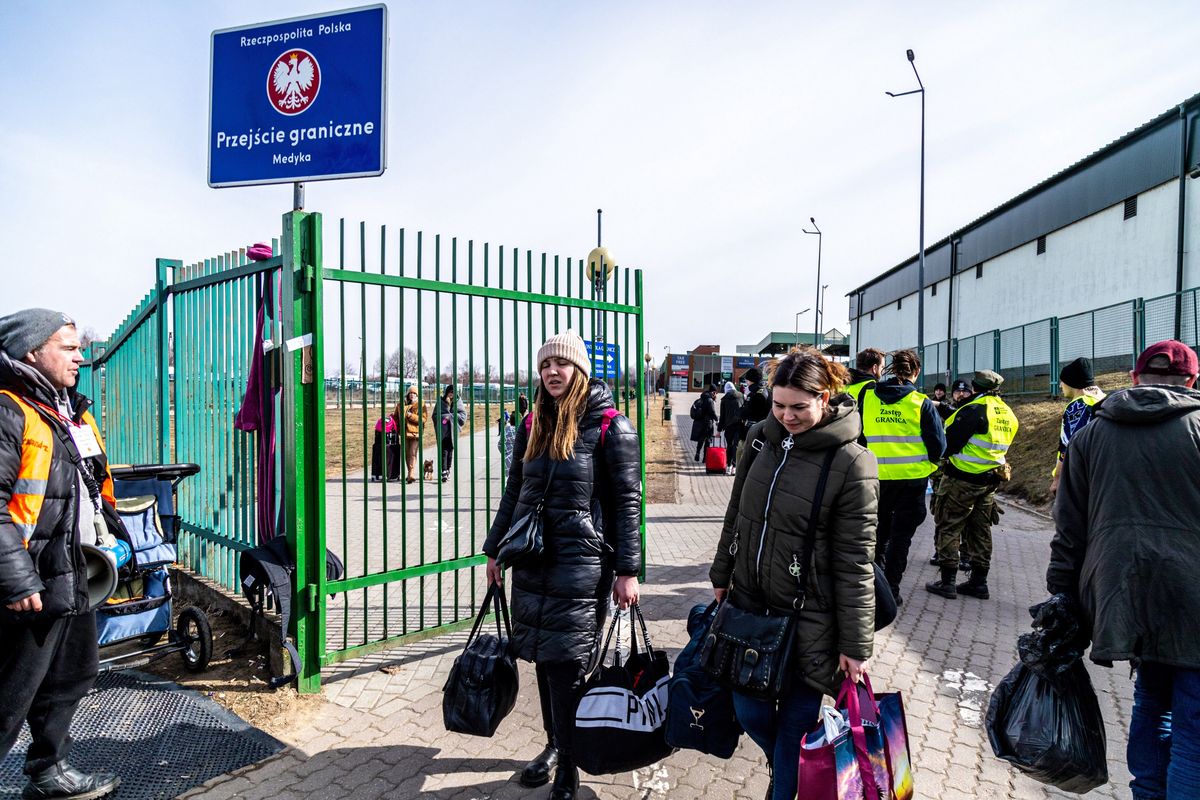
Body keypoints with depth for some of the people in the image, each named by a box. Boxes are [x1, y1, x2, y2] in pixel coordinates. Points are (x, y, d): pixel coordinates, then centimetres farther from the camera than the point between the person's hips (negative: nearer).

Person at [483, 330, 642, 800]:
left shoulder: (609, 426, -8)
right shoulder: (533, 425, 9)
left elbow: (627, 500, -8)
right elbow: (514, 492, 15)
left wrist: (627, 570, -10)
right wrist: (495, 550, 16)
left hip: (581, 565, -5)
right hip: (532, 561, 6)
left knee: (565, 665, -2)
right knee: (542, 658, 13)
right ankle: (554, 744, 33)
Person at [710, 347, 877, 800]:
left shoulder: (851, 463, -16)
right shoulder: (761, 437, 0)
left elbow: (855, 563, -13)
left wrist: (855, 645, -9)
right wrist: (721, 576, 16)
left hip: (808, 618, -5)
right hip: (748, 603, 5)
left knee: (795, 722, 9)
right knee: (750, 713, 14)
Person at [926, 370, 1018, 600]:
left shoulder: (974, 409, -16)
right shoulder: (1008, 414, 10)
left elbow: (950, 441, -18)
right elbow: (1000, 446, 18)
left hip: (962, 479, -8)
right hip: (990, 481, 8)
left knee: (949, 528, 0)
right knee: (980, 531, 15)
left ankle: (947, 581, 1)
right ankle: (979, 582, 21)